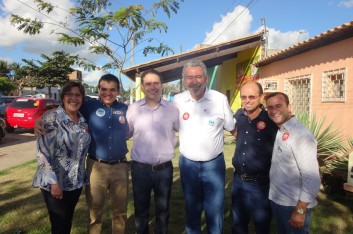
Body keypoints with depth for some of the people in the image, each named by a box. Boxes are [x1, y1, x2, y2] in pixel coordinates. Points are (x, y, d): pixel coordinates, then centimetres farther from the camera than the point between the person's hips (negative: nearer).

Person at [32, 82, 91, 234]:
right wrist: (53, 182, -19)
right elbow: (43, 152, -17)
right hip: (54, 182, -5)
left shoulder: (83, 121, 5)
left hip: (76, 182, 5)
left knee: (68, 222, 18)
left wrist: (83, 175, 10)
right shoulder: (51, 118, -13)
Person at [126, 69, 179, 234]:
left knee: (163, 209, 20)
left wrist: (172, 144, -1)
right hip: (140, 168, 0)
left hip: (165, 168, 1)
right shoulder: (133, 108, -3)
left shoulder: (172, 109, -2)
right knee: (141, 209, 18)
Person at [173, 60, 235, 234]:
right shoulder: (177, 100, -5)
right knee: (192, 209, 21)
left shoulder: (220, 99, -9)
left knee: (215, 211, 14)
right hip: (187, 164, 2)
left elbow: (232, 128, 3)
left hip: (214, 164, -1)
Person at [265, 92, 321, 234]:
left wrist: (300, 211, -21)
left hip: (294, 205, -8)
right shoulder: (279, 132, 5)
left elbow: (312, 178, -23)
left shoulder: (301, 135, -22)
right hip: (276, 200, 8)